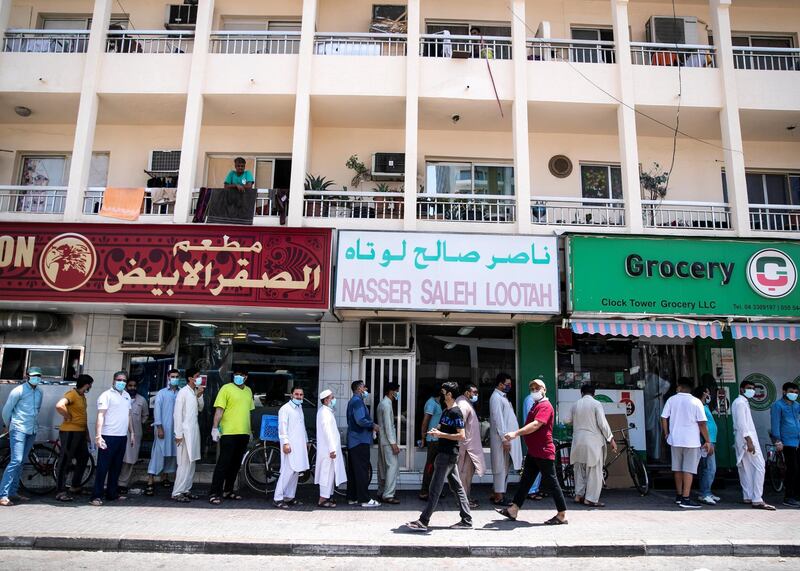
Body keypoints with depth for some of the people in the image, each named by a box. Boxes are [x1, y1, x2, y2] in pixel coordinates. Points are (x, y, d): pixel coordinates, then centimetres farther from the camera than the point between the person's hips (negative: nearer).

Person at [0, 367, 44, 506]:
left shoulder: (39, 392, 11)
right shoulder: (18, 391, -9)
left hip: (32, 432, 7)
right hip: (18, 430, -7)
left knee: (21, 462, 10)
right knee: (16, 461, -15)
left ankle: (12, 492, 17)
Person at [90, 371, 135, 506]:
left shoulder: (127, 396, 16)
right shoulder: (106, 395, -5)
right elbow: (100, 416, -12)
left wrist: (132, 433, 17)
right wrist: (98, 436, -20)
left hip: (122, 436, 7)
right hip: (108, 436, -7)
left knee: (116, 467, 12)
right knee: (103, 467, -3)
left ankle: (112, 494, 20)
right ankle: (96, 496, 1)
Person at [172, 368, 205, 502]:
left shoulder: (196, 391, 12)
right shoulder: (183, 392, -11)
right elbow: (177, 413, -14)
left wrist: (200, 395, 0)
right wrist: (178, 434, -17)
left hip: (194, 431, 8)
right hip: (185, 431, -8)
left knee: (192, 462, 11)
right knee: (185, 462, -8)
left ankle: (186, 490, 19)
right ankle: (177, 492, -3)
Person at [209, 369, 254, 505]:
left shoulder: (248, 391, 14)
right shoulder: (226, 388, -5)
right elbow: (219, 410, -9)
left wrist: (250, 430, 21)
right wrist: (215, 428, -17)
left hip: (243, 433, 6)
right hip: (229, 433, -6)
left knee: (236, 464, 13)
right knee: (223, 463, -5)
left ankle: (228, 491, 24)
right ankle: (214, 494, 0)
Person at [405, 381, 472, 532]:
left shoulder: (456, 412, -15)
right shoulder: (446, 411, 15)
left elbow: (461, 436, -20)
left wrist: (441, 434, -19)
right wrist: (436, 430, 6)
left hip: (448, 455, -10)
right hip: (445, 453, 10)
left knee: (435, 489, -6)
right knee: (457, 487, 11)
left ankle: (423, 522, -2)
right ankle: (466, 520, 17)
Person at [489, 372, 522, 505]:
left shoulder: (502, 397, 18)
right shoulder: (496, 397, -12)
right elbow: (498, 419, -18)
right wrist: (504, 439, -21)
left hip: (508, 438, 10)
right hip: (502, 439, -10)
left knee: (504, 467, 13)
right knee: (501, 467, -5)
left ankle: (496, 494, 20)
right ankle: (499, 497, 1)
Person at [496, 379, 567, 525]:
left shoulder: (545, 406, -14)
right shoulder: (536, 406, 18)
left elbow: (535, 425, -28)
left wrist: (516, 433, -33)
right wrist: (516, 435, 11)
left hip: (543, 452, -10)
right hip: (533, 451, 10)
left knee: (552, 482, -2)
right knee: (525, 480, 11)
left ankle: (562, 515, 7)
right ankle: (513, 510, 16)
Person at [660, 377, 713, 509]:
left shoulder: (671, 400, 1)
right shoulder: (696, 402, -6)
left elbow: (664, 418, -1)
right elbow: (702, 423, -9)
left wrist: (666, 433, 12)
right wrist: (708, 441, -3)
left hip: (675, 440, 3)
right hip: (691, 441, -3)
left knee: (677, 468, 14)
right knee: (689, 469, -1)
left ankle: (679, 496, 24)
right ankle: (685, 499, -5)